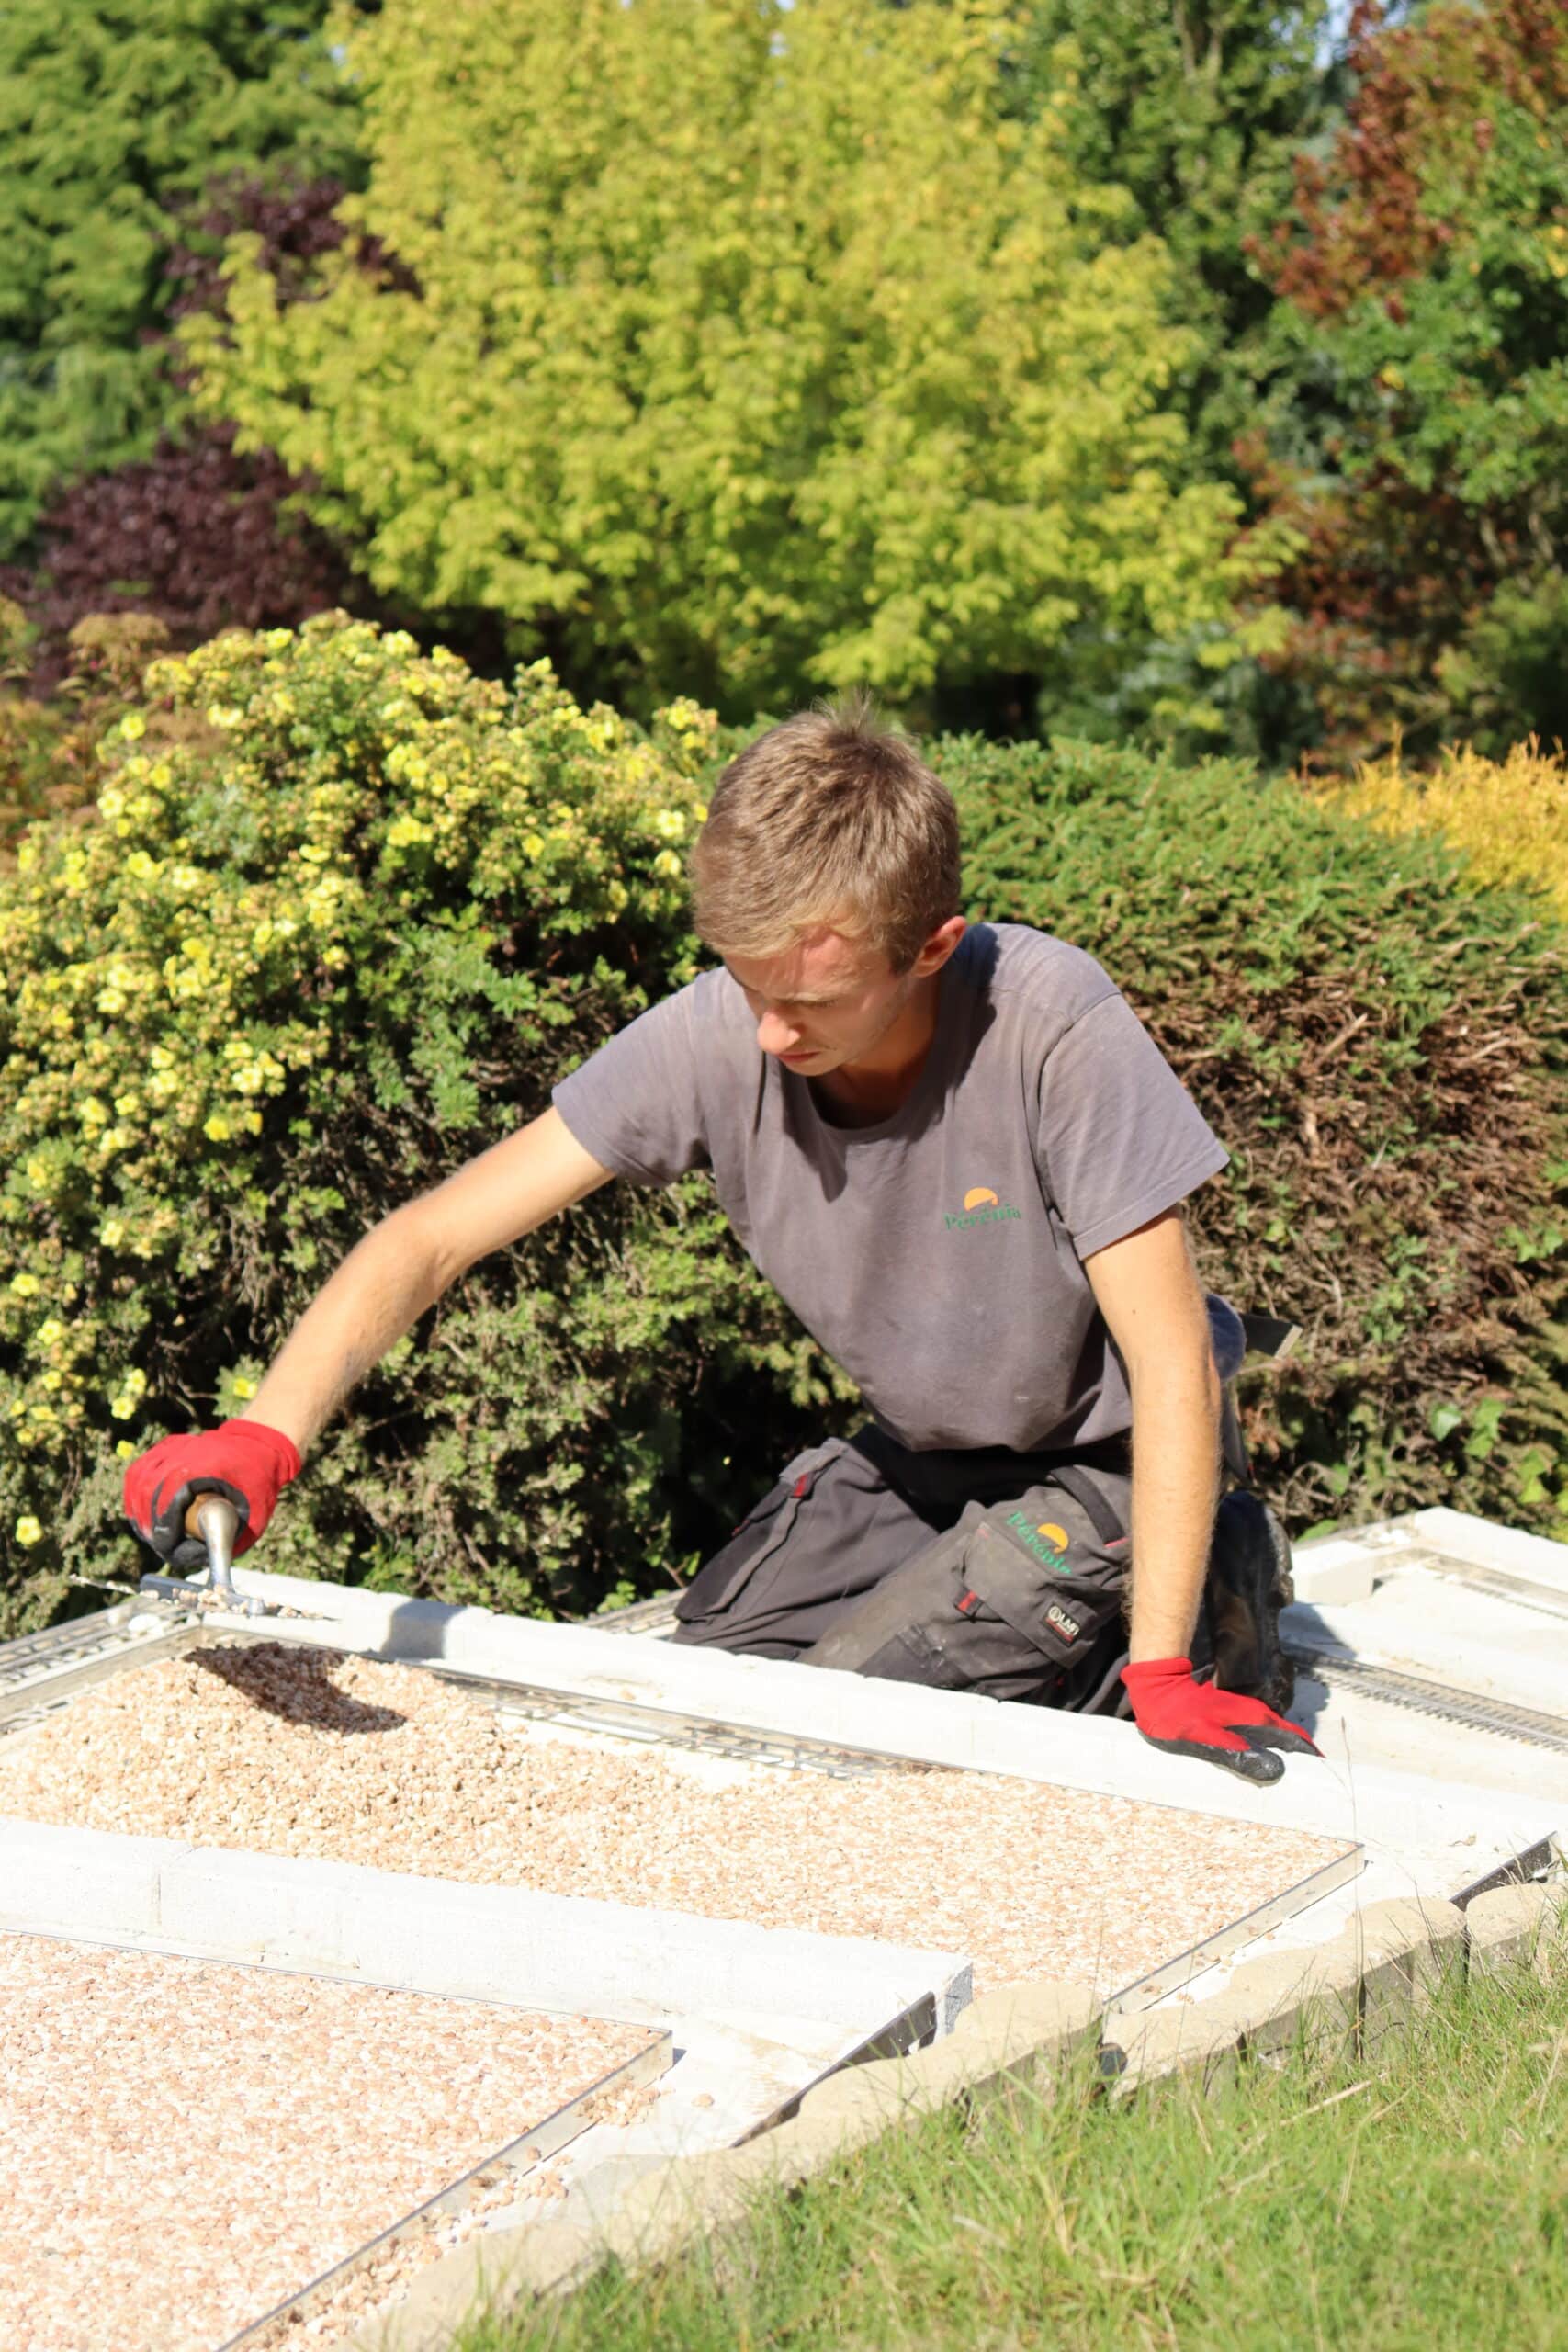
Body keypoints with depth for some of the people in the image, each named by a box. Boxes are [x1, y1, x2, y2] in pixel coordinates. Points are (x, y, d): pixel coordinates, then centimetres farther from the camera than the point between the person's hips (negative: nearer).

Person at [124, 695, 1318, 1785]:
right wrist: (265, 1434, -36)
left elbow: (1174, 1367, -29)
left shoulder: (1052, 1025, -34)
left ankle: (1203, 1610, 4)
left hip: (1104, 1460, -6)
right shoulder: (712, 1039, -22)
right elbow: (434, 1236, -20)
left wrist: (1159, 1674, -32)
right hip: (927, 1449, 6)